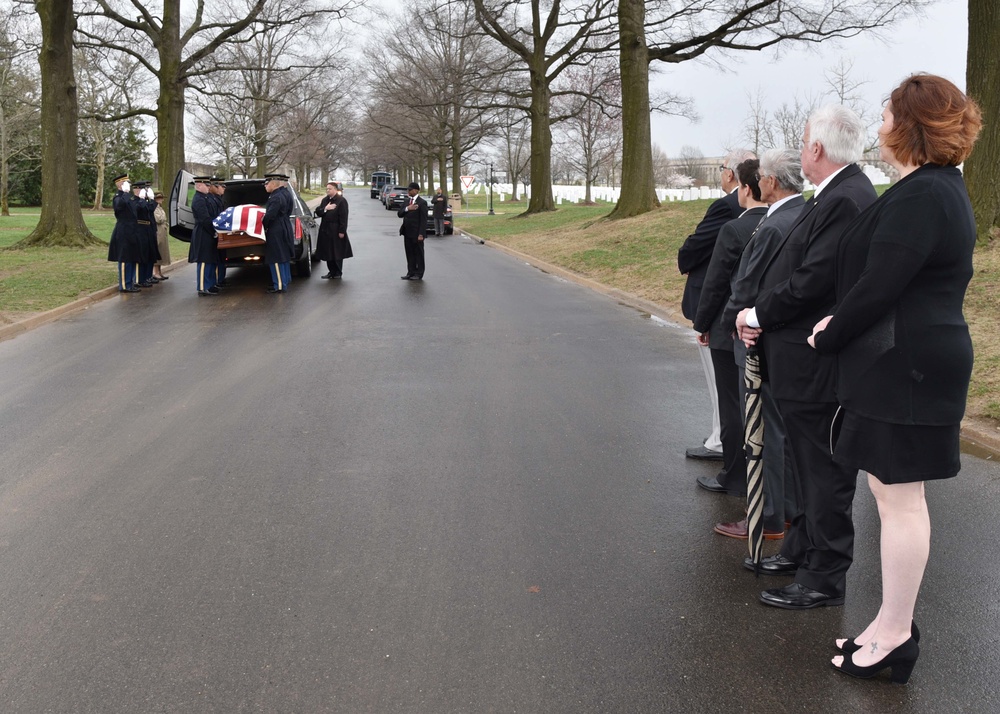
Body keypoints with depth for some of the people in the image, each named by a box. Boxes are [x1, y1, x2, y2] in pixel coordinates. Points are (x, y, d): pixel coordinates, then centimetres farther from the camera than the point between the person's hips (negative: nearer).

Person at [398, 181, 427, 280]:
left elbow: (423, 220, -13)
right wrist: (407, 208, -12)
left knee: (418, 254, 2)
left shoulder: (422, 203, -9)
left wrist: (421, 234, -18)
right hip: (407, 233, 7)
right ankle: (411, 272, 17)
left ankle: (419, 274, 8)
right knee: (409, 253, 10)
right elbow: (399, 214, 7)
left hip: (416, 234, -7)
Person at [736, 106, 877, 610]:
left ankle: (823, 578, 12)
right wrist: (758, 316, -2)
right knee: (808, 461, 23)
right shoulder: (834, 195, 12)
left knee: (824, 470, 1)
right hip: (800, 359, 10)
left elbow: (812, 282, -25)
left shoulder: (846, 200, -21)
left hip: (815, 364, -10)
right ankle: (803, 546, 39)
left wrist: (758, 316, -12)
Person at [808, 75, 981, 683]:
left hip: (906, 369, -11)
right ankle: (896, 620, 27)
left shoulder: (919, 197, -19)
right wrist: (840, 326, 8)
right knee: (894, 493, 16)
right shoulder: (945, 187, 15)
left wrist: (827, 337, -5)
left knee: (899, 498, -1)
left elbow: (877, 288, -21)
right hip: (909, 363, 11)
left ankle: (896, 633, 11)